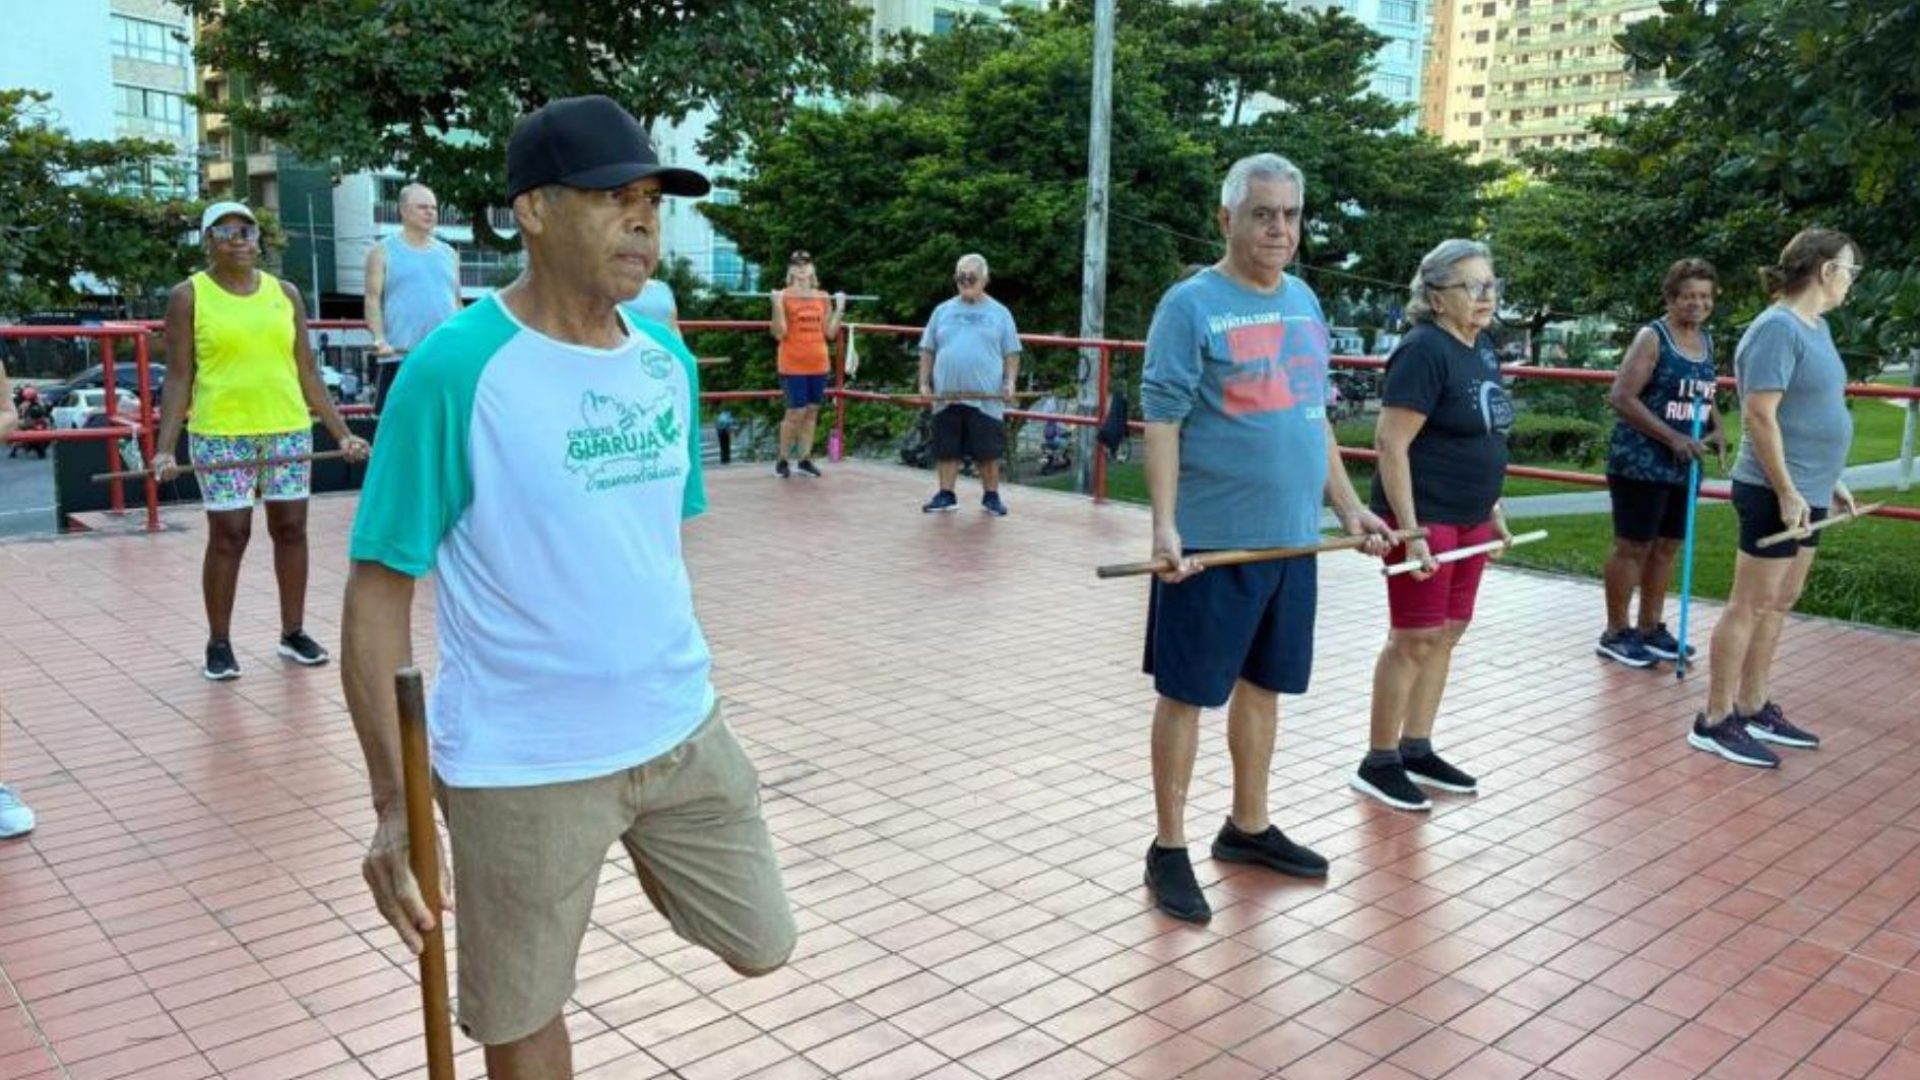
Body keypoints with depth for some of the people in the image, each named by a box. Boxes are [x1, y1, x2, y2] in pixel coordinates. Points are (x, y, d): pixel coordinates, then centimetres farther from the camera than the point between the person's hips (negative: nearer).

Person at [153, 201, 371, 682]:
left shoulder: (285, 293, 9)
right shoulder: (189, 296, 0)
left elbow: (306, 371, 11)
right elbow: (179, 378, -3)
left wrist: (342, 432, 6)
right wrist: (165, 447, -11)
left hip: (289, 430, 3)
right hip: (220, 435, -3)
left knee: (291, 530, 7)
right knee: (229, 536, 0)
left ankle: (293, 632, 20)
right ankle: (219, 644, 13)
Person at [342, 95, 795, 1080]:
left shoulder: (668, 359, 2)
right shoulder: (453, 371, -17)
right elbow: (377, 594, -14)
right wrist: (395, 804, -17)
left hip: (680, 730, 6)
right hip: (522, 766, -5)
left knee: (760, 945, 17)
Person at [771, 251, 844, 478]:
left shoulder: (823, 298, 9)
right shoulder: (784, 297, -4)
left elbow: (830, 333, 7)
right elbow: (779, 334, -11)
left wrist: (840, 307, 2)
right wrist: (777, 304, -20)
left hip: (819, 364, 5)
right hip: (793, 365, -5)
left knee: (812, 411, 8)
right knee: (796, 412, -5)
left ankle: (805, 459, 17)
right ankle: (782, 459, 9)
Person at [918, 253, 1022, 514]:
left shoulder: (999, 313, 5)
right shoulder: (943, 311, 10)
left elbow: (1011, 353, 6)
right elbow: (928, 350, 12)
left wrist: (1010, 382, -7)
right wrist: (924, 382, 4)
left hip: (986, 397, -2)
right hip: (947, 396, 2)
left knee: (988, 449, 2)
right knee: (946, 448, 6)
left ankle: (991, 496, 15)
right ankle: (946, 495, 16)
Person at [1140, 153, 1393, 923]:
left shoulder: (1305, 302, 12)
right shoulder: (1191, 305, -9)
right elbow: (1162, 421, -13)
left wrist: (1349, 508, 15)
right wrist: (1165, 525, -23)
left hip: (1292, 538, 7)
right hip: (1214, 539, -7)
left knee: (1264, 684, 16)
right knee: (1187, 691, 2)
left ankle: (1248, 827, 32)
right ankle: (1168, 848, 15)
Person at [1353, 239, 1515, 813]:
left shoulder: (1483, 348, 10)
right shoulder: (1424, 350, -16)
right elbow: (1390, 445, -21)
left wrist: (1493, 508, 20)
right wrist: (1411, 531, -23)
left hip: (1468, 519, 9)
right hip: (1424, 518, -9)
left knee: (1446, 634, 13)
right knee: (1414, 639, -2)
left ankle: (1416, 751, 26)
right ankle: (1378, 763, 10)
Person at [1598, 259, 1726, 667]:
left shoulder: (1707, 341, 11)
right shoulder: (1652, 338, -12)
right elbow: (1621, 397, -20)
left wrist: (1715, 430, 3)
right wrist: (1672, 438, -22)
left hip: (1683, 465, 8)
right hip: (1641, 462, -8)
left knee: (1668, 546, 13)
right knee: (1633, 546, -1)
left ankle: (1650, 628, 26)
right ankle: (1616, 633, 10)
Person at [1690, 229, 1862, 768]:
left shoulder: (1815, 326, 13)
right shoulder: (1779, 328, -17)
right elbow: (1761, 415, -21)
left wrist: (1830, 480, 20)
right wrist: (1786, 491, -22)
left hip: (1807, 492, 10)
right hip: (1778, 494, -10)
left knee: (1779, 604, 14)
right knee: (1751, 605, -4)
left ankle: (1753, 710, 24)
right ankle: (1715, 721, 3)